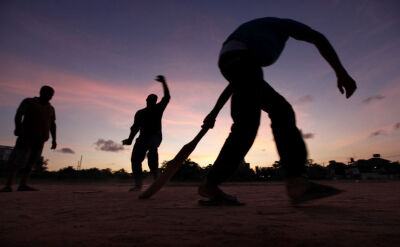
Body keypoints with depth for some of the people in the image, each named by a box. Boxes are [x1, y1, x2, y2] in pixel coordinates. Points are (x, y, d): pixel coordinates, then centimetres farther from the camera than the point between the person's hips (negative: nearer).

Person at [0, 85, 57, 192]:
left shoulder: (50, 108, 16)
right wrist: (18, 128, -30)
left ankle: (23, 185, -1)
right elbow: (18, 115, -11)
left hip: (41, 138, 5)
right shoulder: (29, 102, 2)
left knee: (32, 161, -1)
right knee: (19, 159, -12)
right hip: (27, 135, -5)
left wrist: (54, 139, 4)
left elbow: (52, 125, 14)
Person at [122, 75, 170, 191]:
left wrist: (164, 83, -8)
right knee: (135, 157, -16)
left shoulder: (158, 108, 11)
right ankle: (138, 184, -13)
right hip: (143, 136, 3)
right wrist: (130, 139, -3)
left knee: (152, 148, -36)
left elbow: (167, 97, 0)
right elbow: (135, 127, 10)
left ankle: (155, 176, -37)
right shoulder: (140, 113, 16)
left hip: (155, 136, -3)